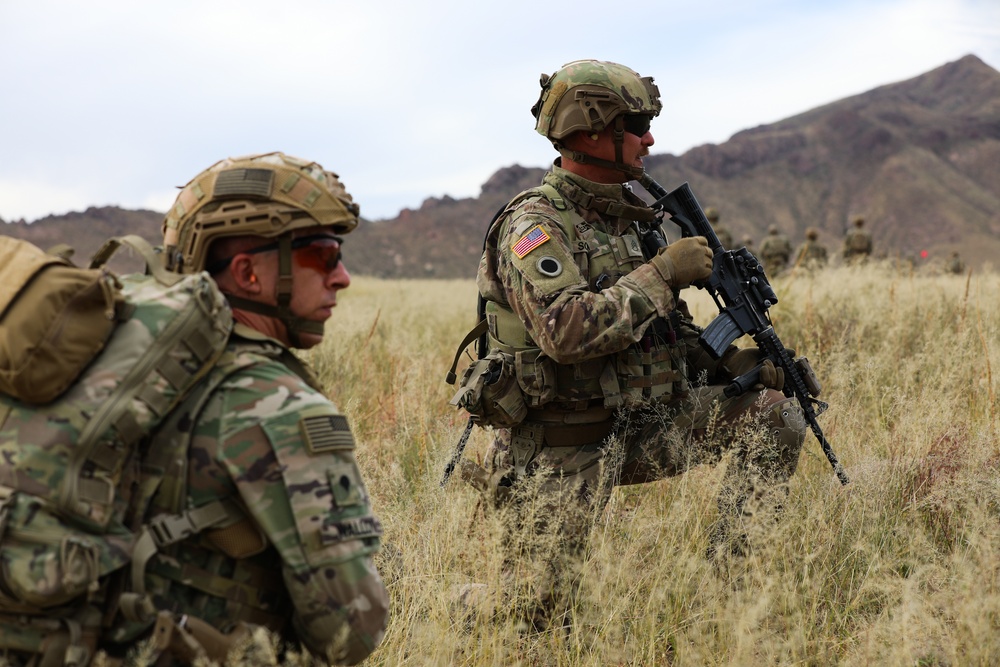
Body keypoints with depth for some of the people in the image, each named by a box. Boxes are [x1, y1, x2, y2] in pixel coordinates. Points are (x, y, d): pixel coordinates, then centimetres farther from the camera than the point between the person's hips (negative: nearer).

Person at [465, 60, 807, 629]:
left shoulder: (625, 217, 10)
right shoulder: (534, 224, -16)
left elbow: (667, 331, 16)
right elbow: (566, 332, -32)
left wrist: (734, 362, 0)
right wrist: (661, 273, -25)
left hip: (640, 426, 7)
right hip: (564, 449, -7)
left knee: (776, 414, -3)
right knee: (537, 617, -4)